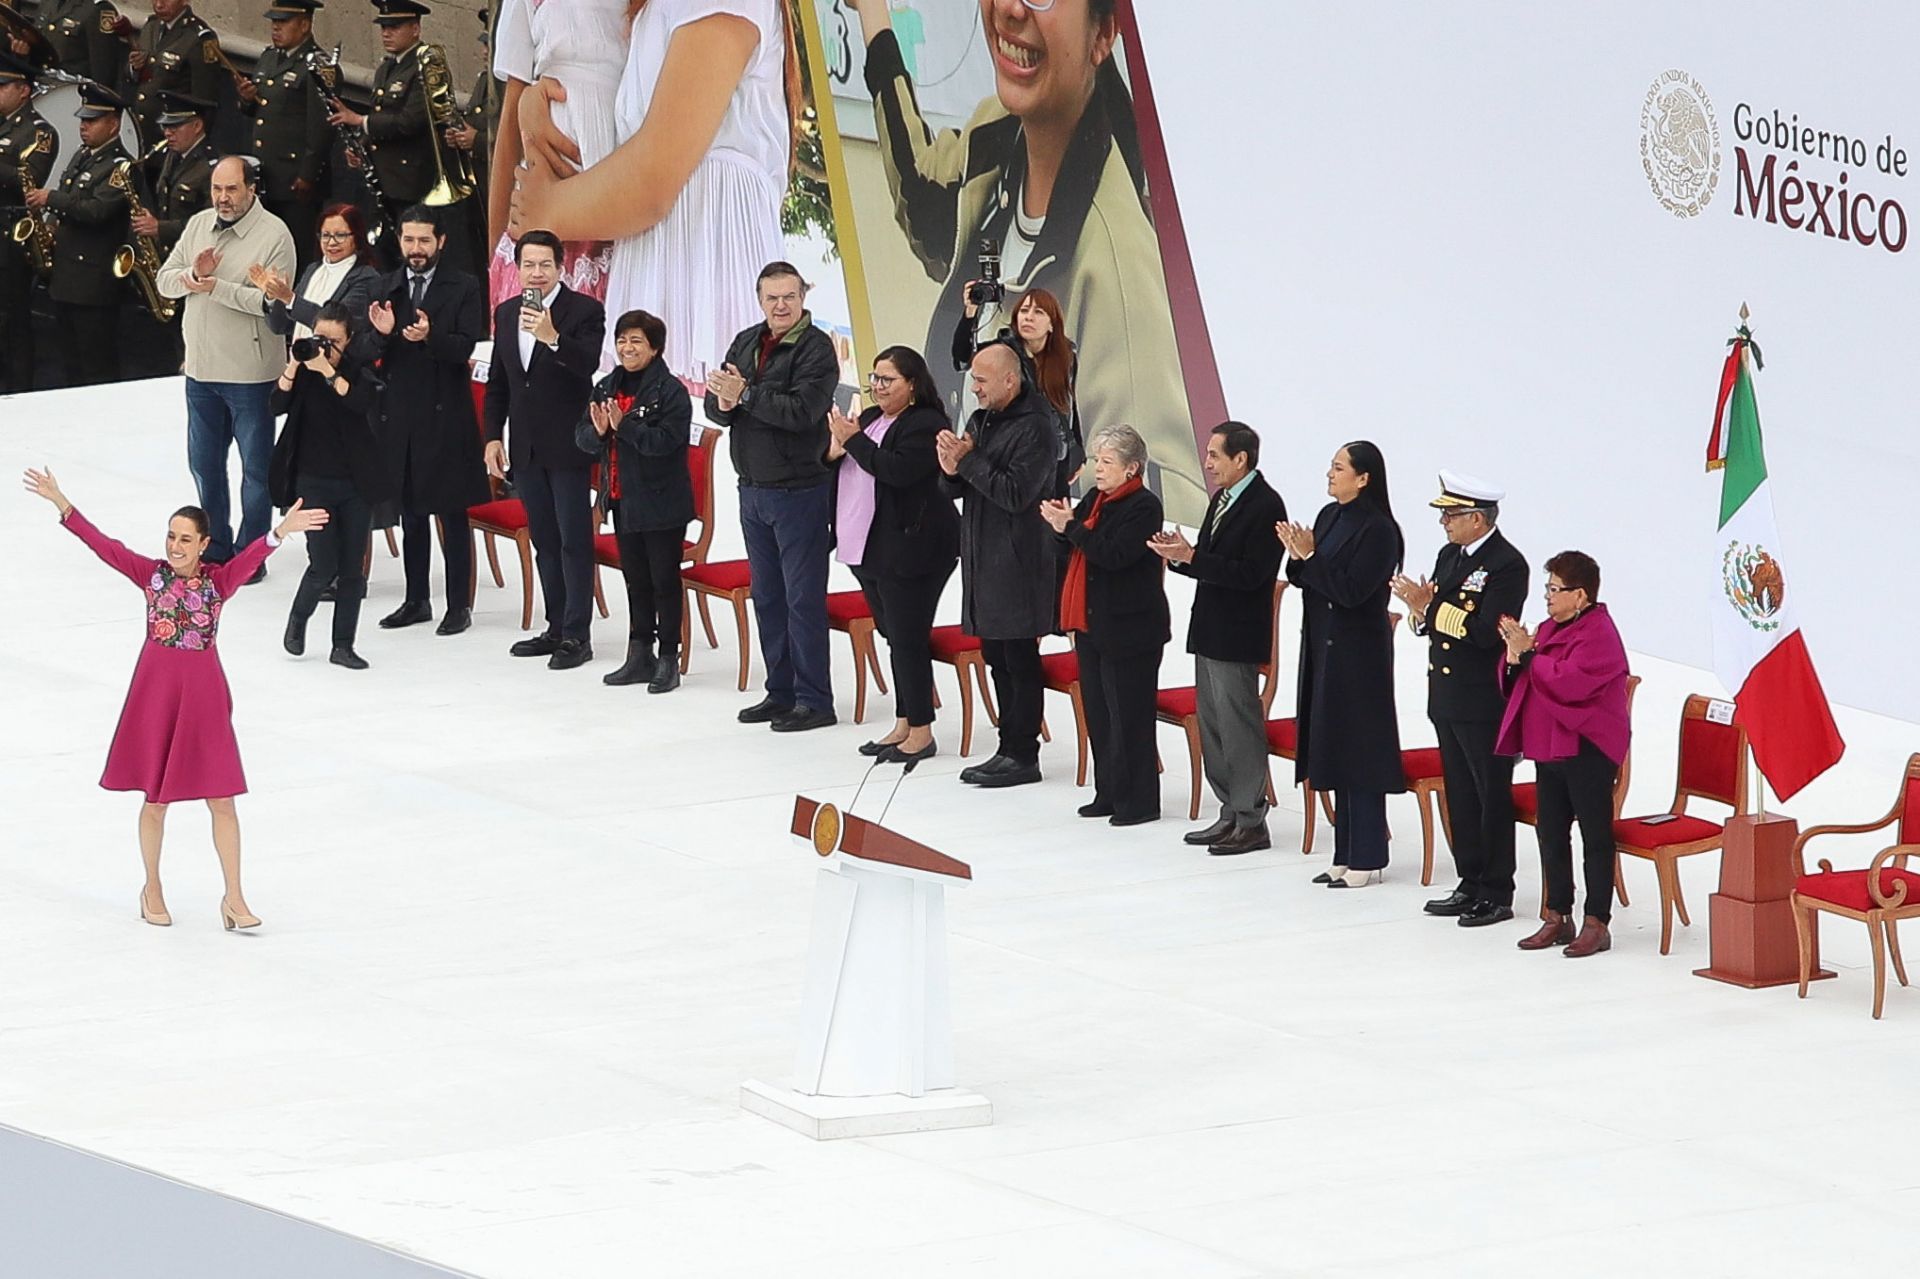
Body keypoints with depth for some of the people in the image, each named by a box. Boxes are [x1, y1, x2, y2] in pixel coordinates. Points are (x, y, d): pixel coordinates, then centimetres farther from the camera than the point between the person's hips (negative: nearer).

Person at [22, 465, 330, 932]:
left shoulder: (219, 580, -4)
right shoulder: (152, 574, -1)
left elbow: (251, 557, -23)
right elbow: (102, 545, -7)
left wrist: (280, 533, -43)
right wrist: (62, 504, -16)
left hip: (202, 693, -1)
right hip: (156, 689, 1)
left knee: (221, 800, 0)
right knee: (155, 798, 10)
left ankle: (234, 898, 5)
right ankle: (152, 889, 26)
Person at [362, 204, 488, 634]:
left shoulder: (463, 289, -1)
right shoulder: (385, 288, 10)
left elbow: (464, 347, -11)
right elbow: (367, 350, 5)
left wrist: (430, 337, -30)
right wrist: (380, 333, -17)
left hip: (445, 416, -4)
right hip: (399, 416, 4)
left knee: (452, 515, -1)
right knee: (410, 513, 11)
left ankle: (459, 605, 3)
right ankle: (416, 600, 20)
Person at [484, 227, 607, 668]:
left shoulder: (585, 311, -8)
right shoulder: (506, 313, 11)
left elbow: (588, 364, -23)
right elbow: (497, 382, 16)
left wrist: (552, 338, -38)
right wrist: (493, 436, 10)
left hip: (567, 446, -6)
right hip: (526, 447, 6)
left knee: (574, 540, -5)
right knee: (544, 541, 12)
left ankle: (577, 635, -4)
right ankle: (557, 628, 20)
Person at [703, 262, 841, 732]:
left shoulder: (816, 349, -12)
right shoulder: (746, 343, 11)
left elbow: (801, 410, -24)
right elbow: (714, 404, 9)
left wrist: (745, 394, -21)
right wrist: (724, 404, -14)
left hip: (799, 491, -8)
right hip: (753, 490, 8)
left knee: (804, 599, -5)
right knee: (767, 598, 13)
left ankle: (813, 700, -1)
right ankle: (780, 692, 22)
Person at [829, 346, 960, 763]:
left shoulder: (926, 425, -12)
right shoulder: (871, 418, 16)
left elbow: (898, 470, -25)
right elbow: (837, 469, 20)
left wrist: (854, 440, -18)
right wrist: (834, 451, -3)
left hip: (909, 551, -9)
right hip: (869, 549, 9)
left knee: (908, 639, -6)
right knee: (894, 637, 14)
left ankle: (921, 732, -1)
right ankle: (903, 725, 21)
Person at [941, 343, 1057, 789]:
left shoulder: (1033, 428, -14)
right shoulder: (981, 420, 14)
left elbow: (1015, 493, -21)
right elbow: (958, 490, 17)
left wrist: (969, 459, -17)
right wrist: (952, 471, -6)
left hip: (1018, 561, -9)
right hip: (982, 557, 9)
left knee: (1019, 659, -4)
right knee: (997, 659, 12)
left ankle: (1022, 756, 0)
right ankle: (1010, 748, 18)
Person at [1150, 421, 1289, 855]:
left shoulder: (1265, 506, -15)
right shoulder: (1222, 499, 14)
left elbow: (1250, 574, -21)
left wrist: (1191, 558, -23)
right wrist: (1180, 555, -3)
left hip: (1237, 637, -10)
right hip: (1210, 632, 10)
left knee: (1239, 728, -5)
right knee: (1211, 725, 13)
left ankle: (1251, 823, 0)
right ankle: (1231, 815, 21)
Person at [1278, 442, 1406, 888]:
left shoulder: (1378, 530, -15)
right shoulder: (1329, 516, 9)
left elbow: (1352, 590, -21)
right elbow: (1304, 579, 12)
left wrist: (1309, 557, -19)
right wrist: (1298, 556, -7)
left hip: (1359, 651, -9)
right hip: (1323, 644, 9)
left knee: (1359, 751, -4)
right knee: (1335, 747, 11)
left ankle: (1366, 859, 1)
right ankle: (1346, 855, 18)